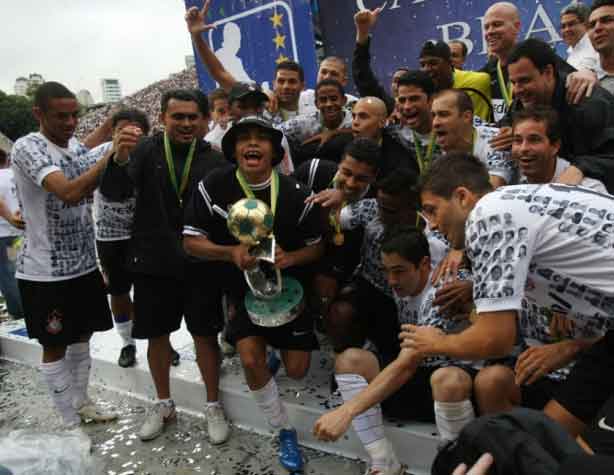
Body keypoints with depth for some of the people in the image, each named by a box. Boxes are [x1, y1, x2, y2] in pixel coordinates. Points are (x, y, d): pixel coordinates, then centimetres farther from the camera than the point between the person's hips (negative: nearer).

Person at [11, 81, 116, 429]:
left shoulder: (77, 147, 6)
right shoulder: (27, 148, -17)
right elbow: (69, 192, -32)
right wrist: (113, 155, -33)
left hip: (84, 264, 7)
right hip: (45, 272, -7)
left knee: (82, 337, 18)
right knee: (56, 346, 7)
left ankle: (82, 403, 36)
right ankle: (71, 423, 21)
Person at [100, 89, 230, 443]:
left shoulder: (215, 160, -4)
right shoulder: (146, 150, -4)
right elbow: (114, 193, -16)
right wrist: (120, 159, -36)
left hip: (201, 264, -1)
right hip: (152, 262, 1)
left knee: (205, 334, 8)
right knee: (157, 335, 14)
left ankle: (213, 406, 28)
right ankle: (164, 404, 35)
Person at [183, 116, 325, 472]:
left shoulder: (295, 193, -16)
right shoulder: (214, 186, -16)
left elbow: (318, 247, -6)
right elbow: (191, 241, -13)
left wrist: (290, 258, -28)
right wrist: (231, 252, -30)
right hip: (244, 292, 0)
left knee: (297, 372, 3)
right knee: (251, 362, -16)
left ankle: (280, 346, 43)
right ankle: (286, 432, 12)